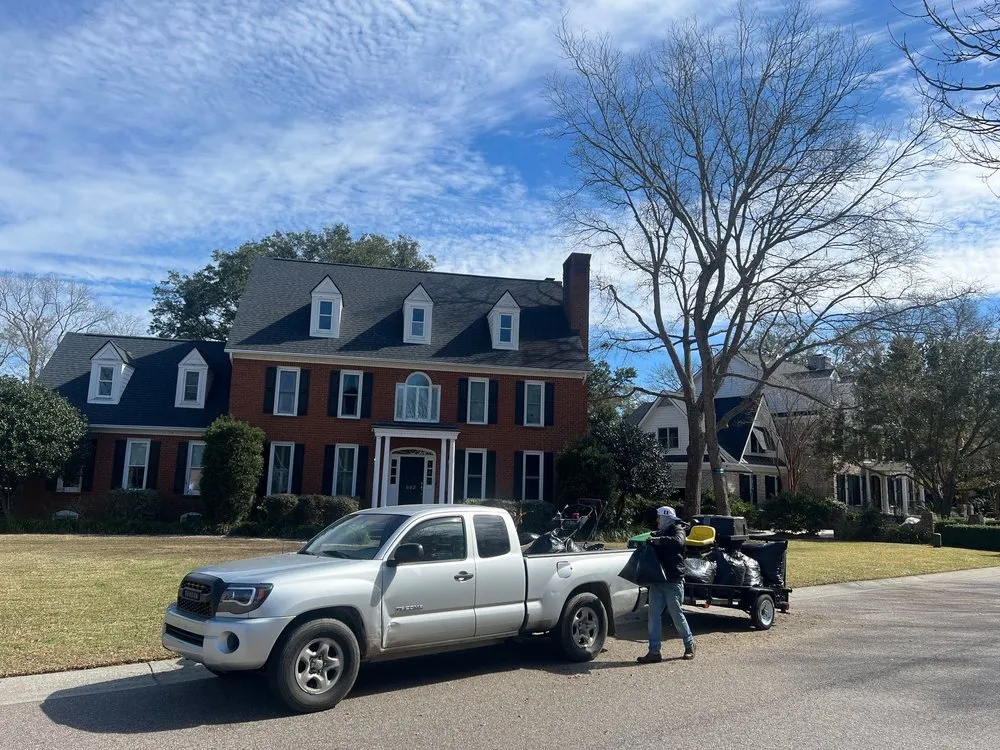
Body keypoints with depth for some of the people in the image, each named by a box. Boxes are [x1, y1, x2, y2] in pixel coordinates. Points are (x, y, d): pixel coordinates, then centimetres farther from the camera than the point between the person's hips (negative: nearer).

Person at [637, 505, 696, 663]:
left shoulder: (678, 529, -4)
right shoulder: (660, 532, 19)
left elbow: (678, 541, -28)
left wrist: (660, 540, -35)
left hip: (673, 581, -7)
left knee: (677, 615, 2)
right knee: (654, 615, 1)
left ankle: (689, 645, 23)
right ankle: (654, 652, 3)